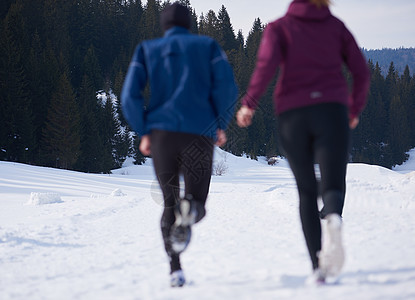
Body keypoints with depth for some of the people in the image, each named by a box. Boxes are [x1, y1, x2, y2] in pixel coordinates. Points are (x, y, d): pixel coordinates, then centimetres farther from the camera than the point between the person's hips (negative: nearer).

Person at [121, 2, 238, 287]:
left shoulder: (147, 49, 15)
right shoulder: (208, 45, 13)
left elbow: (130, 95, 1)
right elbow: (226, 86, -3)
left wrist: (144, 132, 8)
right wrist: (221, 124, 6)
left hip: (162, 133, 1)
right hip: (200, 134, -1)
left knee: (169, 204, 13)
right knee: (197, 201, 9)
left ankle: (175, 268, -6)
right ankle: (189, 210, -30)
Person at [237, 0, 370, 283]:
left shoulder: (279, 27, 9)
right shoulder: (336, 25, 14)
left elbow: (267, 63, -11)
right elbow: (361, 71, 9)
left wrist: (249, 103, -7)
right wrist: (355, 109, 22)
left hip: (292, 114, 0)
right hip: (331, 111, 0)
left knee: (307, 192, 12)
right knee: (333, 186, -6)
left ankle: (318, 266, 1)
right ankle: (333, 219, -44)